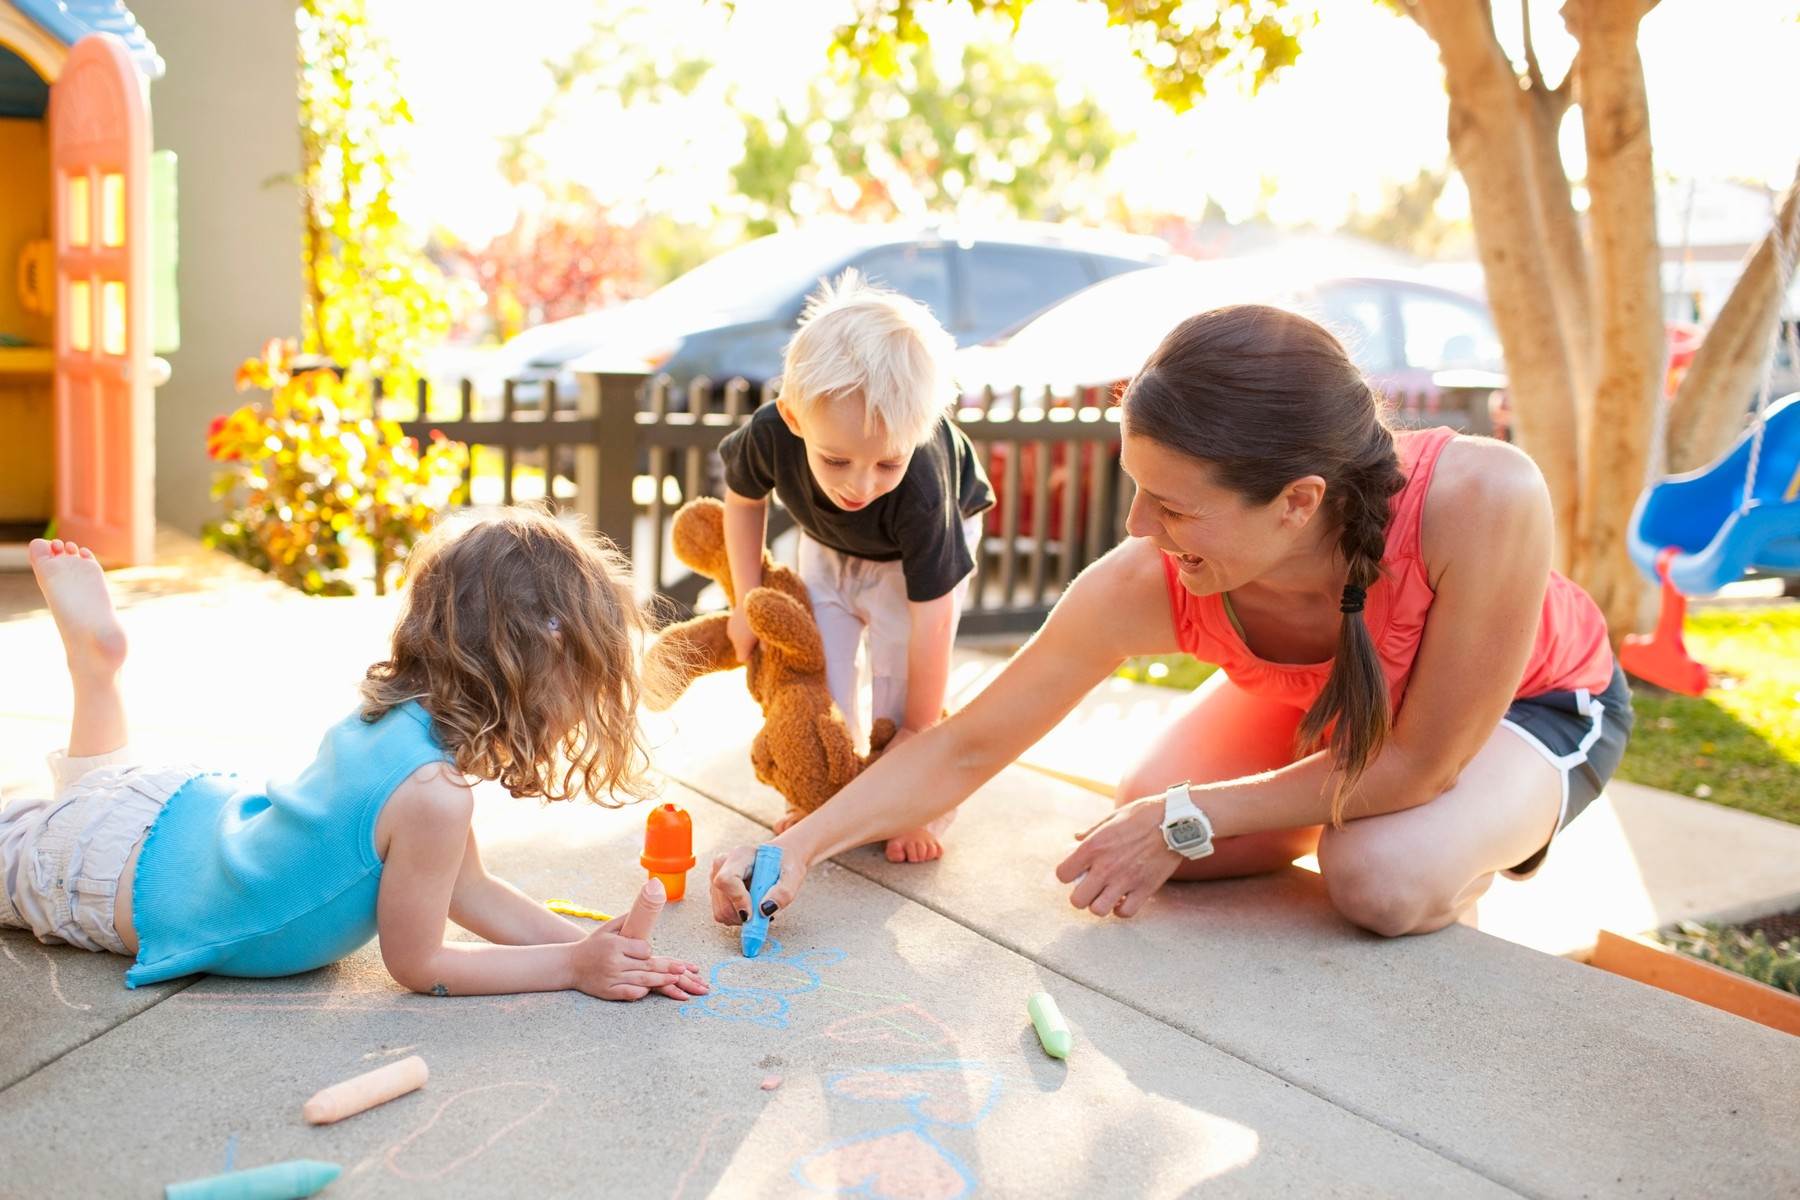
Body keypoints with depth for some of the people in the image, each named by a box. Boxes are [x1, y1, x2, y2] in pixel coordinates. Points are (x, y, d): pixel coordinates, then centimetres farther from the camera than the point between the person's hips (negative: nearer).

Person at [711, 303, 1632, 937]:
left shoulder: (1480, 501, -45)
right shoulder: (1139, 589, -35)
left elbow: (1421, 762, -32)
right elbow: (966, 748, -22)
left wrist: (1188, 821, -30)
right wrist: (801, 848, -32)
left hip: (1533, 698, -3)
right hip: (1310, 697, 3)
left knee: (1383, 878, -29)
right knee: (1133, 835, -12)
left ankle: (1499, 837, 6)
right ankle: (1344, 808, 13)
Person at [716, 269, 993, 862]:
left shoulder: (921, 491, -47)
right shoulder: (770, 434, -39)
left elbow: (931, 620, -36)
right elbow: (743, 497, -12)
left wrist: (919, 729, -26)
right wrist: (748, 600, -10)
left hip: (920, 548, -3)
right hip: (828, 542, 4)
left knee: (901, 667, -13)